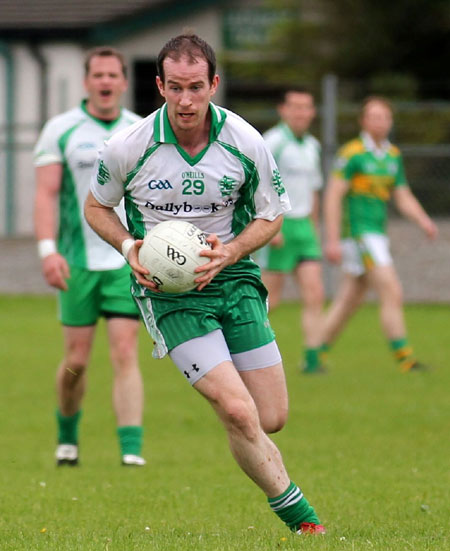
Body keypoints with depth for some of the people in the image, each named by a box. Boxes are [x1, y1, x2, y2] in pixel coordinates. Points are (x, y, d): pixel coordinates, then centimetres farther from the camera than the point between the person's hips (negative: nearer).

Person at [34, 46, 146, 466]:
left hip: (128, 262, 1)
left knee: (125, 355, -9)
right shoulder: (60, 130, 0)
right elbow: (46, 194, -5)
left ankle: (131, 450, -14)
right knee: (76, 360, 4)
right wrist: (48, 250, -16)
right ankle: (67, 435, 29)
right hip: (77, 262, -1)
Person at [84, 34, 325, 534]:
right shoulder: (129, 147, -12)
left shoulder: (245, 143, -9)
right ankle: (300, 519, -2)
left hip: (233, 280, 3)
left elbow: (271, 216, 5)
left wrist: (229, 253, -13)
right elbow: (96, 207, 6)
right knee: (238, 412, -18)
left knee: (271, 419, -1)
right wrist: (129, 248, -13)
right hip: (166, 291, -3)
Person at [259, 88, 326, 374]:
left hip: (304, 227, 7)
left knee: (315, 294, -4)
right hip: (279, 227, -7)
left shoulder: (312, 146, 14)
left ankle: (312, 358, -5)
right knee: (271, 298, -3)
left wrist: (314, 231, 25)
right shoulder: (273, 142, -11)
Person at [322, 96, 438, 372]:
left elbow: (403, 197, 14)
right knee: (392, 293, -14)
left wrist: (423, 220, -5)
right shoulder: (353, 153, -11)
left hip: (377, 235, 8)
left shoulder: (393, 155, 12)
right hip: (358, 233, -8)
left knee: (349, 302, 11)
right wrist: (333, 240, -16)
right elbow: (333, 195, -12)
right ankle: (404, 357, -14)